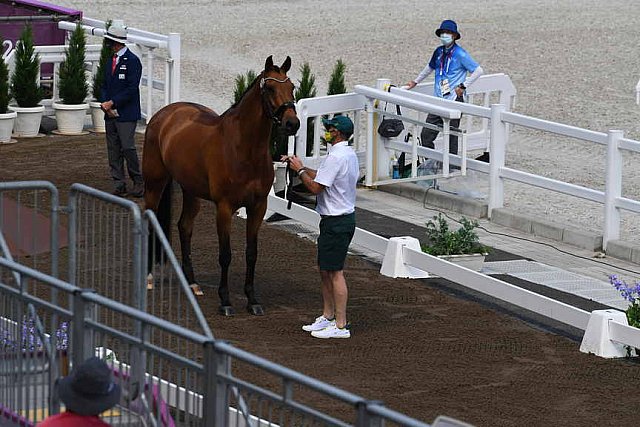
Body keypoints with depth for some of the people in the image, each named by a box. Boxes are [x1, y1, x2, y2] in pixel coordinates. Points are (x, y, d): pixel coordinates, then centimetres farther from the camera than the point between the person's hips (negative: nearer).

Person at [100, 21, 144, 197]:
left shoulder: (132, 61, -9)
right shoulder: (110, 61, 15)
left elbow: (132, 89, -15)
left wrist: (113, 103, -15)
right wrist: (105, 103, -1)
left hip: (126, 114, -8)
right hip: (110, 113, 8)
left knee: (127, 148, -11)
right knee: (113, 150, 5)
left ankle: (138, 182, 3)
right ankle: (119, 185, 8)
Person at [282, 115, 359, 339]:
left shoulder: (336, 157, -20)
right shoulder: (350, 154, 13)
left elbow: (316, 186, -19)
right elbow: (322, 177, 22)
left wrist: (300, 170, -4)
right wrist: (300, 166, 18)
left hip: (336, 222, -11)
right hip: (343, 218, 11)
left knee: (335, 272, -7)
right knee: (325, 270, 18)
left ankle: (341, 325, -6)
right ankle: (327, 317, 27)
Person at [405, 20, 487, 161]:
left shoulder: (460, 54, -9)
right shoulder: (439, 52, 11)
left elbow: (478, 71, -11)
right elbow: (430, 67, 31)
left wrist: (463, 86, -11)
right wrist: (416, 82, 37)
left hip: (454, 99, -7)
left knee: (451, 137, -2)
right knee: (426, 135, 3)